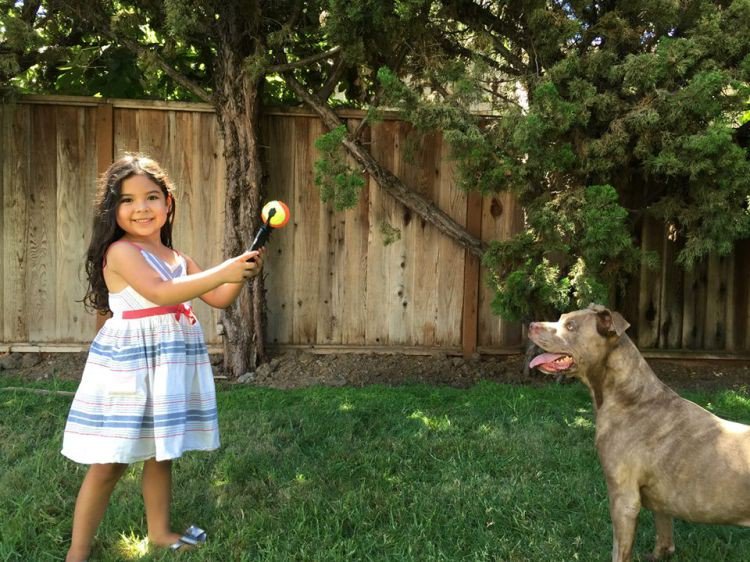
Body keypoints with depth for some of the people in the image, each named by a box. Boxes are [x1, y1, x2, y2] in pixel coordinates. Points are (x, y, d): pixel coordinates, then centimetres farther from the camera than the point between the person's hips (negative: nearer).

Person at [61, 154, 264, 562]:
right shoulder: (120, 251, -12)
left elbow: (219, 299, 13)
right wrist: (222, 271, -29)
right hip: (129, 364, -7)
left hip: (170, 363, 7)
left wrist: (240, 274, -7)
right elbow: (160, 292, -27)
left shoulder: (178, 259, 11)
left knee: (161, 453, 18)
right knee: (110, 463, 0)